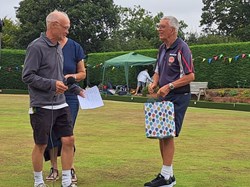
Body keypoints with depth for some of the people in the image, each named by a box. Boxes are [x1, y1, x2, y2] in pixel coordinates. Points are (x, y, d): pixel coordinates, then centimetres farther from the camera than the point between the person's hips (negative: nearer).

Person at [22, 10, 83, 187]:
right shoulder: (36, 47, -13)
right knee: (41, 145, 5)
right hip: (42, 106, -7)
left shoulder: (58, 47, 11)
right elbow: (27, 76, -16)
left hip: (61, 104, 7)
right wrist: (52, 84, -21)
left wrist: (76, 89, 15)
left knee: (68, 140, 3)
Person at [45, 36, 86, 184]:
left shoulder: (75, 47, 1)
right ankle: (54, 169, 18)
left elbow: (82, 73, 8)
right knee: (51, 133, 5)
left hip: (69, 97, -1)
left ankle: (71, 169, 13)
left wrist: (71, 76, -13)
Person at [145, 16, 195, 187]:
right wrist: (154, 83, 2)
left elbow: (190, 76, -17)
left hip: (178, 97, -9)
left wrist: (169, 86, -23)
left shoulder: (182, 48, -13)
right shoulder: (162, 48, 13)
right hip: (163, 96, 9)